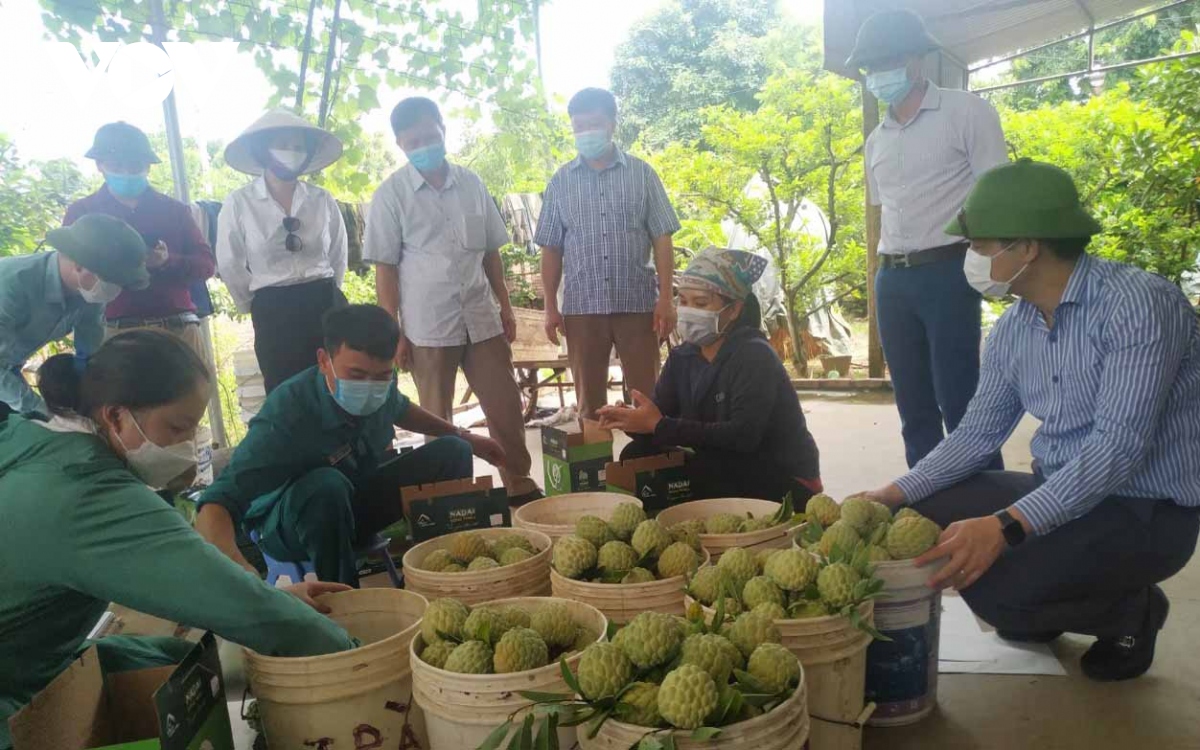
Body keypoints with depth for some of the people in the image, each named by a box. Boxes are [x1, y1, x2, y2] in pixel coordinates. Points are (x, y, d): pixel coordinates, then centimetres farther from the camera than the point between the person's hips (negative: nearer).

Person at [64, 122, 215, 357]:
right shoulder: (81, 212, 15)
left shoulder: (174, 210, 17)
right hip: (115, 331, -1)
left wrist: (169, 261, -11)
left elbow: (206, 264, 10)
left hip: (179, 328, 1)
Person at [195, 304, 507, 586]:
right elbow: (215, 505, -43)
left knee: (452, 452, -8)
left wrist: (464, 437, 12)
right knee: (326, 486, -38)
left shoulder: (382, 384, -17)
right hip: (288, 526, -5)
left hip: (356, 504, 6)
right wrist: (241, 571, -63)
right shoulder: (286, 415, -36)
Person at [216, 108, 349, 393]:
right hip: (273, 312, -2)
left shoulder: (322, 200, 4)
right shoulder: (238, 204, -3)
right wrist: (255, 305, 10)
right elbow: (229, 265, 4)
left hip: (325, 304, 2)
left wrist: (324, 293, 15)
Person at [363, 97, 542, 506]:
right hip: (427, 326, -3)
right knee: (437, 419, 8)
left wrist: (505, 307, 10)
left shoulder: (471, 183, 6)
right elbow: (385, 267, -3)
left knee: (506, 408, 7)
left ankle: (520, 485, 22)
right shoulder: (391, 194, -3)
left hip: (481, 319, 3)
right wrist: (392, 332, -7)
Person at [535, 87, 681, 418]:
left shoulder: (642, 174, 4)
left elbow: (662, 240, 2)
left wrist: (666, 298, -6)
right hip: (581, 307, 1)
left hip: (638, 303, -1)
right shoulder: (560, 181, 8)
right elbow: (551, 249, 9)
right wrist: (550, 306, 3)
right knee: (589, 401, 9)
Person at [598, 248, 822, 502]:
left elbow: (743, 436, -32)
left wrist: (660, 426, -32)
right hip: (724, 473, 6)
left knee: (693, 472, -30)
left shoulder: (754, 357, -20)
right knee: (637, 456, -8)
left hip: (785, 483, -6)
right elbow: (657, 418, -3)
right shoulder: (683, 357, 2)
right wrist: (632, 420, -27)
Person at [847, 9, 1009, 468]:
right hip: (892, 279, 6)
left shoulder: (966, 112, -1)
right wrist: (886, 273, 11)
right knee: (913, 405, 9)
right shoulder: (876, 140, 17)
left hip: (948, 272, -6)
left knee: (960, 402, -7)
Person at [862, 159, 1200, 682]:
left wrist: (1005, 526, -38)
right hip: (1055, 493, 7)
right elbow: (979, 433, 6)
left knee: (992, 585, -27)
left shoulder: (1139, 304, -22)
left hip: (1147, 508, -7)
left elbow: (1118, 448, -30)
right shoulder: (1012, 328, 1)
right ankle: (1043, 610, 16)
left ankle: (1130, 609, 4)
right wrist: (896, 493, -7)